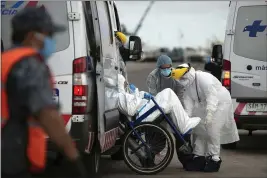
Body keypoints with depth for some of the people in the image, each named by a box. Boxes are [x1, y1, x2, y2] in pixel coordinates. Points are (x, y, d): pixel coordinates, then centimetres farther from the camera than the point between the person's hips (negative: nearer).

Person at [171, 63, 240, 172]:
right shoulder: (186, 85, -4)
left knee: (212, 130, -16)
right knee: (199, 129, 6)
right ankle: (198, 157, 14)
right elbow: (188, 103, -7)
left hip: (220, 102, -9)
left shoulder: (204, 78, -30)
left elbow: (212, 98, -36)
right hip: (204, 105, 9)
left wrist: (209, 114, -44)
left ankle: (214, 159, -9)